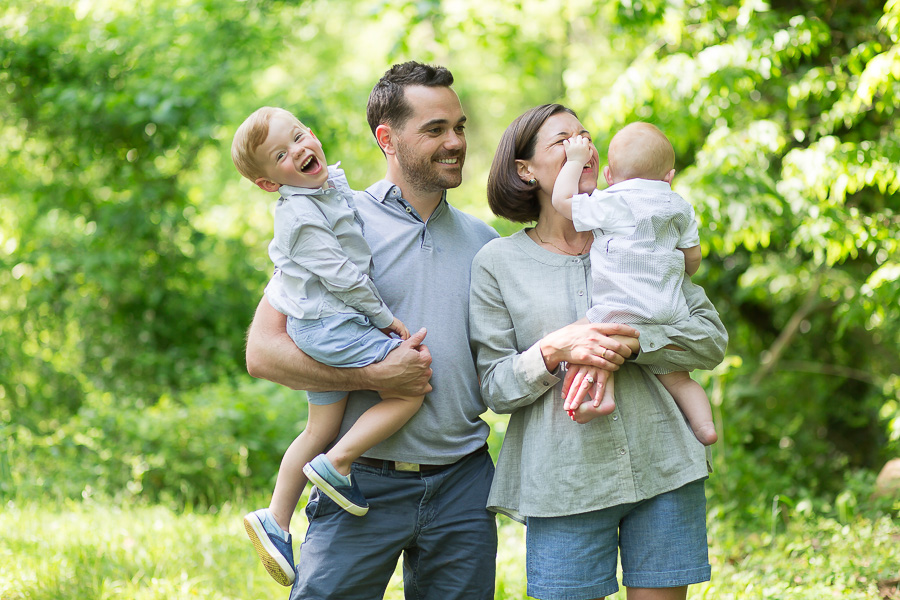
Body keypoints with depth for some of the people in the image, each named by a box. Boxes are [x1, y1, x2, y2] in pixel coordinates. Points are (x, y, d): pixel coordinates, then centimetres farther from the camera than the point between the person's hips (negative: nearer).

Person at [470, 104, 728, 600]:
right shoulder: (498, 261, 6)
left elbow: (712, 339, 3)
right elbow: (494, 388, 2)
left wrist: (629, 342, -13)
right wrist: (555, 349, -16)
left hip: (661, 466, 2)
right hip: (562, 481, -2)